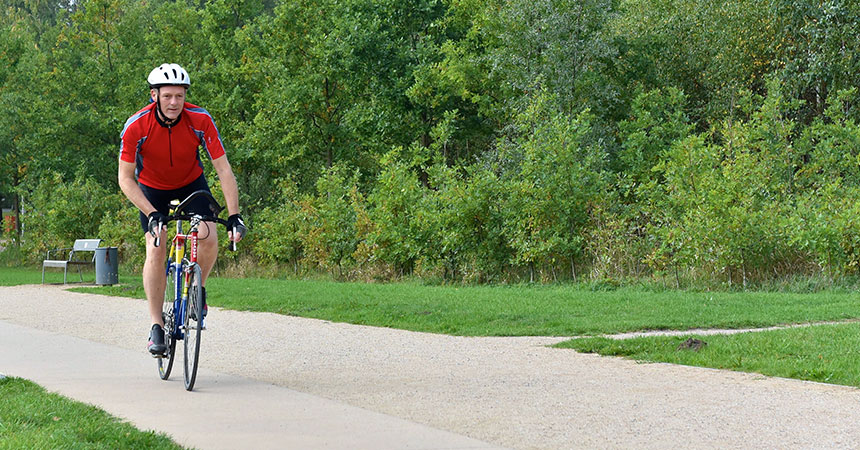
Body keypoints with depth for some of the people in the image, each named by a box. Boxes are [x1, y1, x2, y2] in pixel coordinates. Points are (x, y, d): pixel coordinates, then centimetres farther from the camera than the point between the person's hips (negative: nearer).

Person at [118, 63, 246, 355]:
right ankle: (156, 326, -10)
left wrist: (234, 216, -31)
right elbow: (125, 179, -23)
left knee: (209, 237, -22)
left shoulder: (200, 120, -26)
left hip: (191, 183, 1)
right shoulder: (137, 126, -28)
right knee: (156, 251, -17)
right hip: (152, 189, -1)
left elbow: (224, 170, -23)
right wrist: (152, 214, -34)